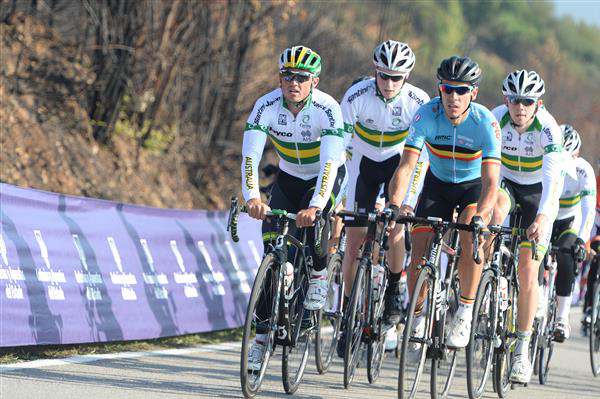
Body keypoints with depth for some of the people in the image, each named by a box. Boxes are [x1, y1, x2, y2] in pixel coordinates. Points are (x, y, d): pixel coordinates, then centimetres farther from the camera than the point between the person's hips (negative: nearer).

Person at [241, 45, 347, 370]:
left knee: (312, 219, -35)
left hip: (326, 177, -3)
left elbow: (330, 163, -39)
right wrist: (252, 196, -49)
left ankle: (319, 275, -5)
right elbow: (250, 155, -31)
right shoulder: (266, 106, -22)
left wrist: (315, 206, -53)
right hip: (289, 177, 3)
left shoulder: (327, 109, -29)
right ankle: (262, 335, -3)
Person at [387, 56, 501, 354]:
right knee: (419, 252, -11)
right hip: (437, 184, 2)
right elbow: (406, 165, -31)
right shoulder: (427, 115, -25)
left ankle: (464, 315, -15)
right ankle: (417, 320, 11)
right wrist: (394, 204, -48)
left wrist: (479, 216, -54)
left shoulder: (485, 123, -29)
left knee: (470, 238, -29)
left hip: (474, 186, -2)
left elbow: (491, 180, -36)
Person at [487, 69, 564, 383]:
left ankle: (522, 349, -2)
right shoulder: (495, 119, -23)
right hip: (505, 183, 2)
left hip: (539, 192, -2)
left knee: (528, 269, -9)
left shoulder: (547, 128, -29)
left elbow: (552, 176, -39)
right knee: (496, 208, -37)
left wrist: (542, 217, -53)